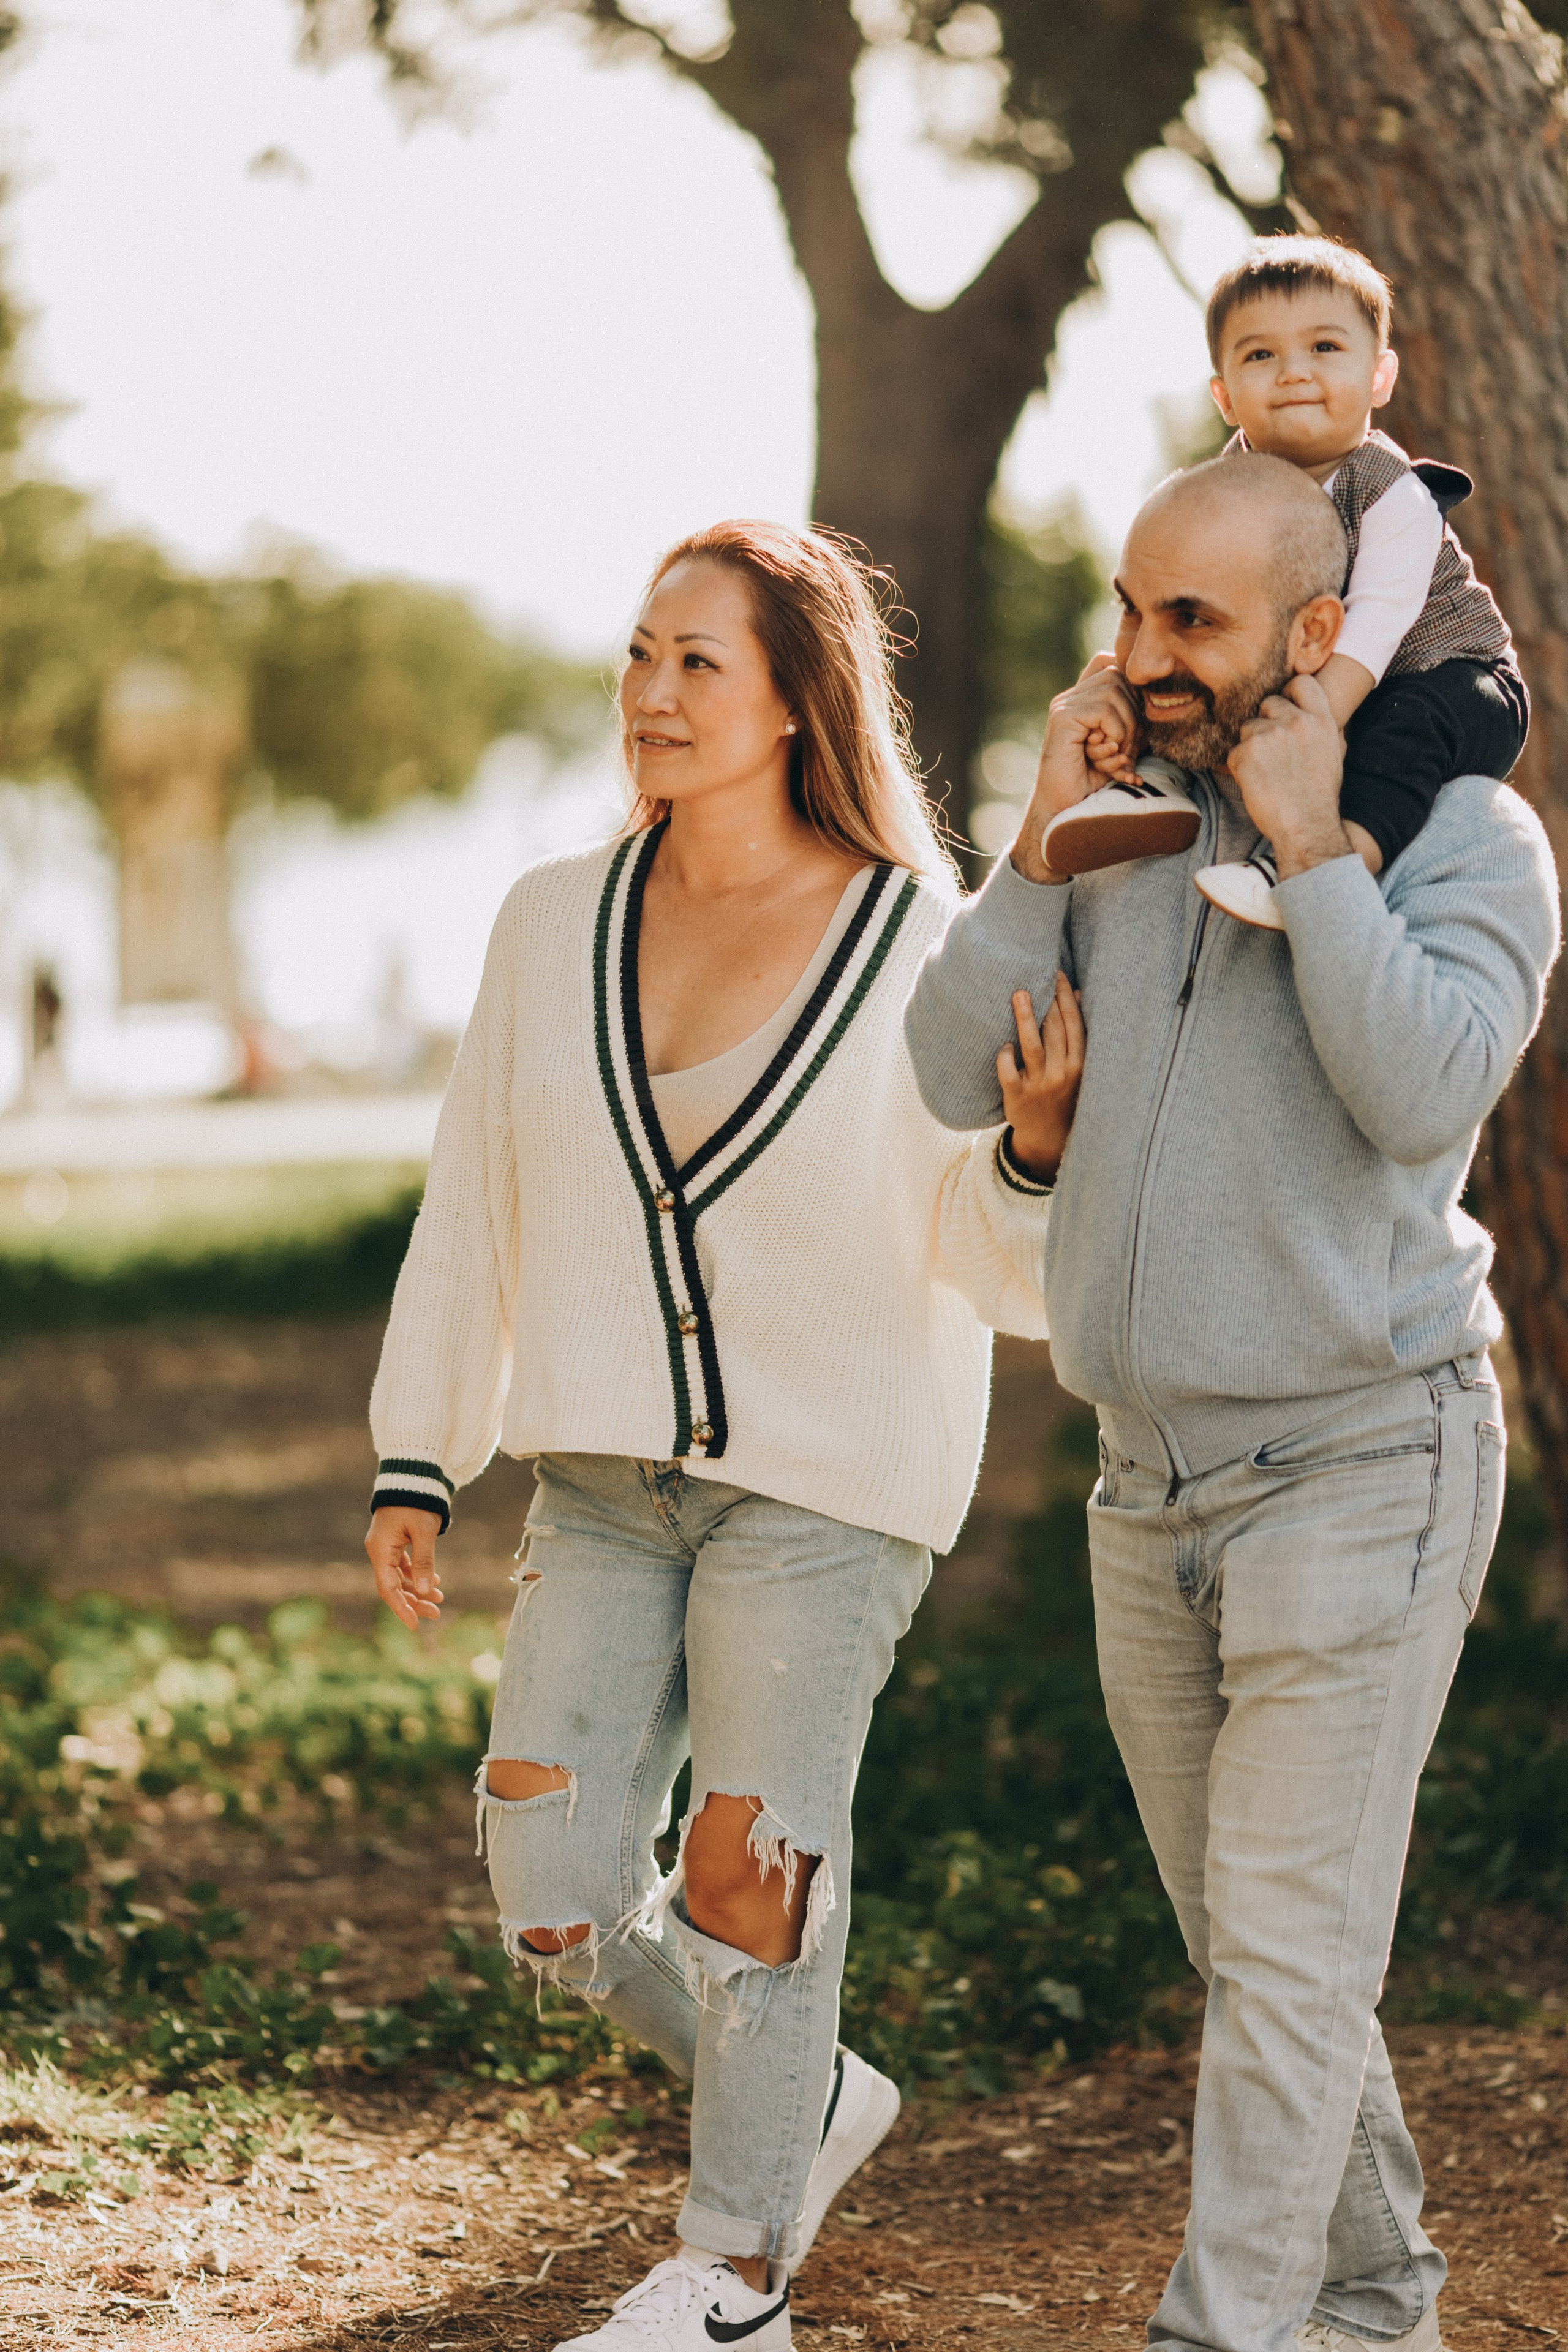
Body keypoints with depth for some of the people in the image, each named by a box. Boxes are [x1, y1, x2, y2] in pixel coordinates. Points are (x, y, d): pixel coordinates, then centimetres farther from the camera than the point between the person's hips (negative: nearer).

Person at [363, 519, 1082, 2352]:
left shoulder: (928, 949, -10)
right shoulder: (555, 922, 2)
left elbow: (1004, 1268, -9)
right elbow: (473, 1209, 10)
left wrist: (1037, 1139, -30)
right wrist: (416, 1464, 11)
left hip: (831, 1479, -4)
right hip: (605, 1487, 4)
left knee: (743, 1884, -2)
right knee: (555, 1907, 0)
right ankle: (810, 2103, 28)